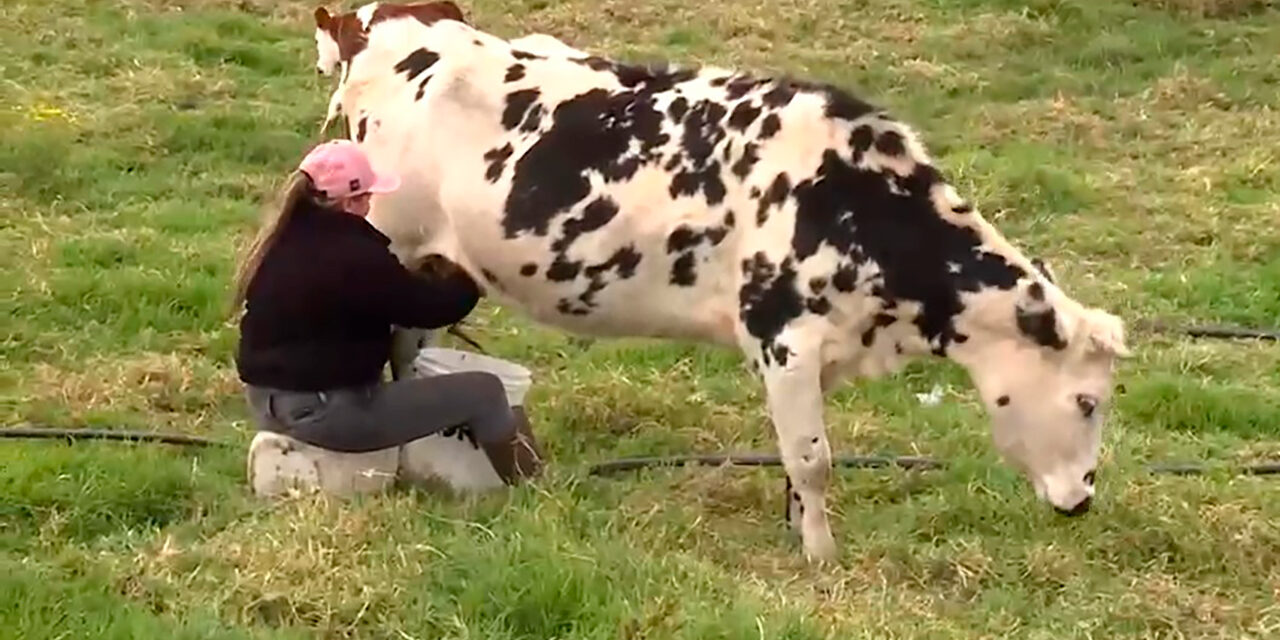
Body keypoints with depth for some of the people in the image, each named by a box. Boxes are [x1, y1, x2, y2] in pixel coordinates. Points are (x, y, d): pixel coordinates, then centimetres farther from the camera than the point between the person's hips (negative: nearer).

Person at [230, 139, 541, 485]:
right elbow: (431, 308, -10)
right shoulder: (353, 258, -22)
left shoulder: (280, 239, 5)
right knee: (484, 392, -6)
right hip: (323, 411, -10)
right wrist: (467, 280, 10)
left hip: (267, 401, 10)